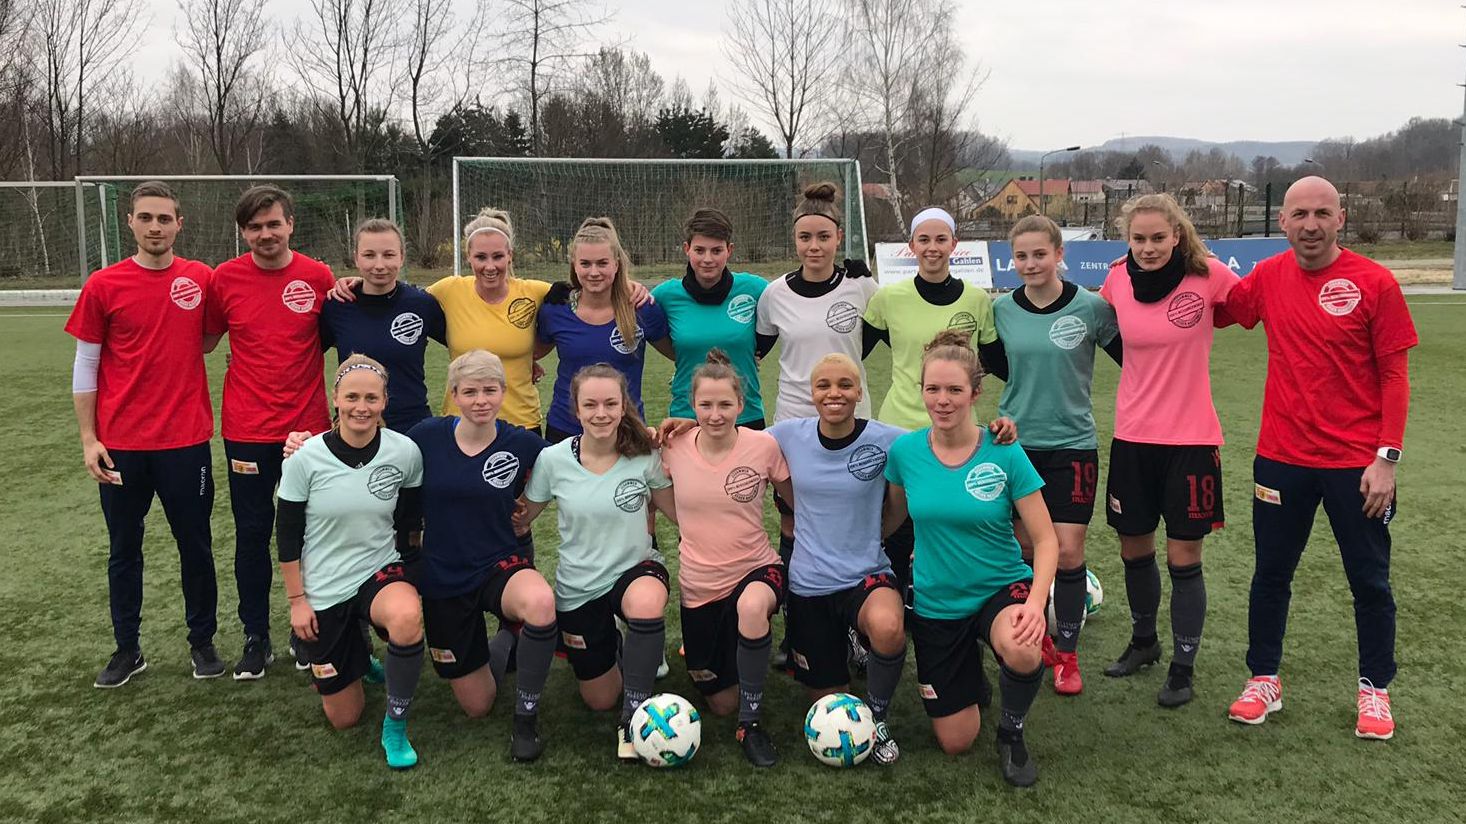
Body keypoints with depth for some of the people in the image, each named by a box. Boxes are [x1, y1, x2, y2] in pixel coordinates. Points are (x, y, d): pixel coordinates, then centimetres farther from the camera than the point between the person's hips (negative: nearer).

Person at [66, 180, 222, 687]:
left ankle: (202, 642, 25)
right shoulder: (103, 286, -2)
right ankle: (127, 649, 25)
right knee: (123, 549, 11)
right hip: (121, 444, 0)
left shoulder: (201, 279, 0)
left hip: (186, 440, 0)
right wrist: (88, 439, -3)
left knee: (195, 545, 9)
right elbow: (85, 366, 1)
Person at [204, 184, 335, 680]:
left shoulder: (319, 277, -4)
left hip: (308, 427, 0)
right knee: (252, 534, 8)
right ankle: (256, 639, 22)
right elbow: (206, 341, 10)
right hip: (247, 430, 1)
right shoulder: (225, 279, -2)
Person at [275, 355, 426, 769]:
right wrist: (296, 600, -4)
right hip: (323, 588, 0)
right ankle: (355, 650, 42)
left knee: (407, 617, -39)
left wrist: (405, 573, 4)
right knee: (344, 717, 8)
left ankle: (395, 726, -14)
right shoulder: (306, 458, -15)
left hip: (380, 571, 0)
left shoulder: (405, 452, -12)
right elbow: (287, 534, -5)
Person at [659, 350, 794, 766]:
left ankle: (751, 723, -21)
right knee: (722, 703, 10)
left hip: (756, 568, -2)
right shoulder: (674, 448, -10)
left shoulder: (763, 446, -14)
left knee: (752, 606, -41)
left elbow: (798, 500, 3)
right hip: (700, 584, 2)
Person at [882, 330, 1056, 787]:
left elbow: (1045, 540, -13)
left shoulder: (1004, 454, -16)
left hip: (1003, 587, -2)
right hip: (937, 603, 2)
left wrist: (1036, 603, -27)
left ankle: (1011, 732, -4)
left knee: (1023, 651, -38)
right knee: (955, 742, 5)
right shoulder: (904, 451, -10)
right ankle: (969, 671, 39)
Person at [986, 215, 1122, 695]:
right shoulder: (1002, 310, 0)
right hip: (1016, 442, 3)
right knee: (1023, 549, 8)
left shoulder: (1092, 307, -8)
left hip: (1072, 444, -2)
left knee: (1067, 551, -3)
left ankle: (1067, 655, 14)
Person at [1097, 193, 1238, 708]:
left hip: (1190, 440, -3)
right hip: (1132, 438, 3)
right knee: (1134, 550, 15)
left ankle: (1183, 667, 20)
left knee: (1184, 559, 3)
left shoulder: (1207, 275, -11)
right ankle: (1143, 642, 38)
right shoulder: (1117, 281, -2)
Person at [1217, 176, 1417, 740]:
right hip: (1282, 459, 3)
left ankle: (1375, 690, 29)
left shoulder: (1374, 283, -10)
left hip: (1357, 462, -3)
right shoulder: (1268, 278, 0)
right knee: (1271, 574, 12)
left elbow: (1394, 376, -8)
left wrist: (1387, 457, -12)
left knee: (1369, 581, 11)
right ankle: (1263, 681, 28)